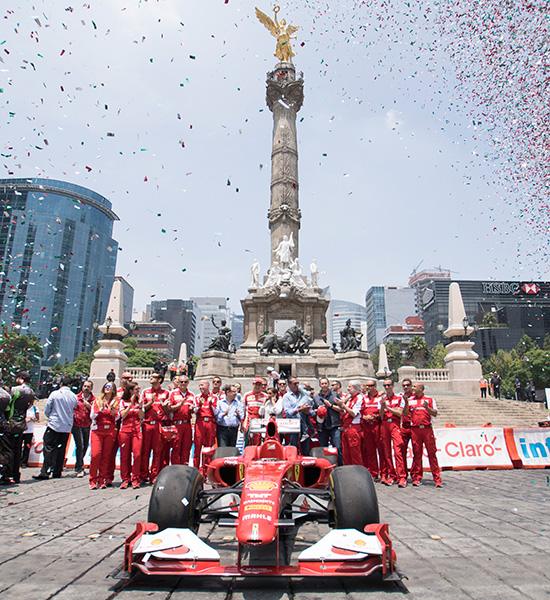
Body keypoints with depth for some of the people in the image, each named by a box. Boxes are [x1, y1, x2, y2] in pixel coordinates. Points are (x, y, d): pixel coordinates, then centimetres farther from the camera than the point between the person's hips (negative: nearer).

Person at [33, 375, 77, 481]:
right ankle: (57, 471, 14)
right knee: (61, 449, 11)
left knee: (49, 448, 1)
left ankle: (45, 472, -2)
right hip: (67, 427, 3)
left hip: (54, 425, -3)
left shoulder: (55, 394, -7)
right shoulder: (74, 397, 1)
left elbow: (46, 410, 0)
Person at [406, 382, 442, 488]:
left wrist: (427, 408, -15)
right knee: (417, 454, 3)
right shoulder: (410, 400, 13)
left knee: (432, 453, -2)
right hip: (415, 429, 1)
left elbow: (435, 414, 2)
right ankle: (417, 478, 10)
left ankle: (437, 479, 2)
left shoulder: (429, 399, 9)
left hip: (427, 429, -1)